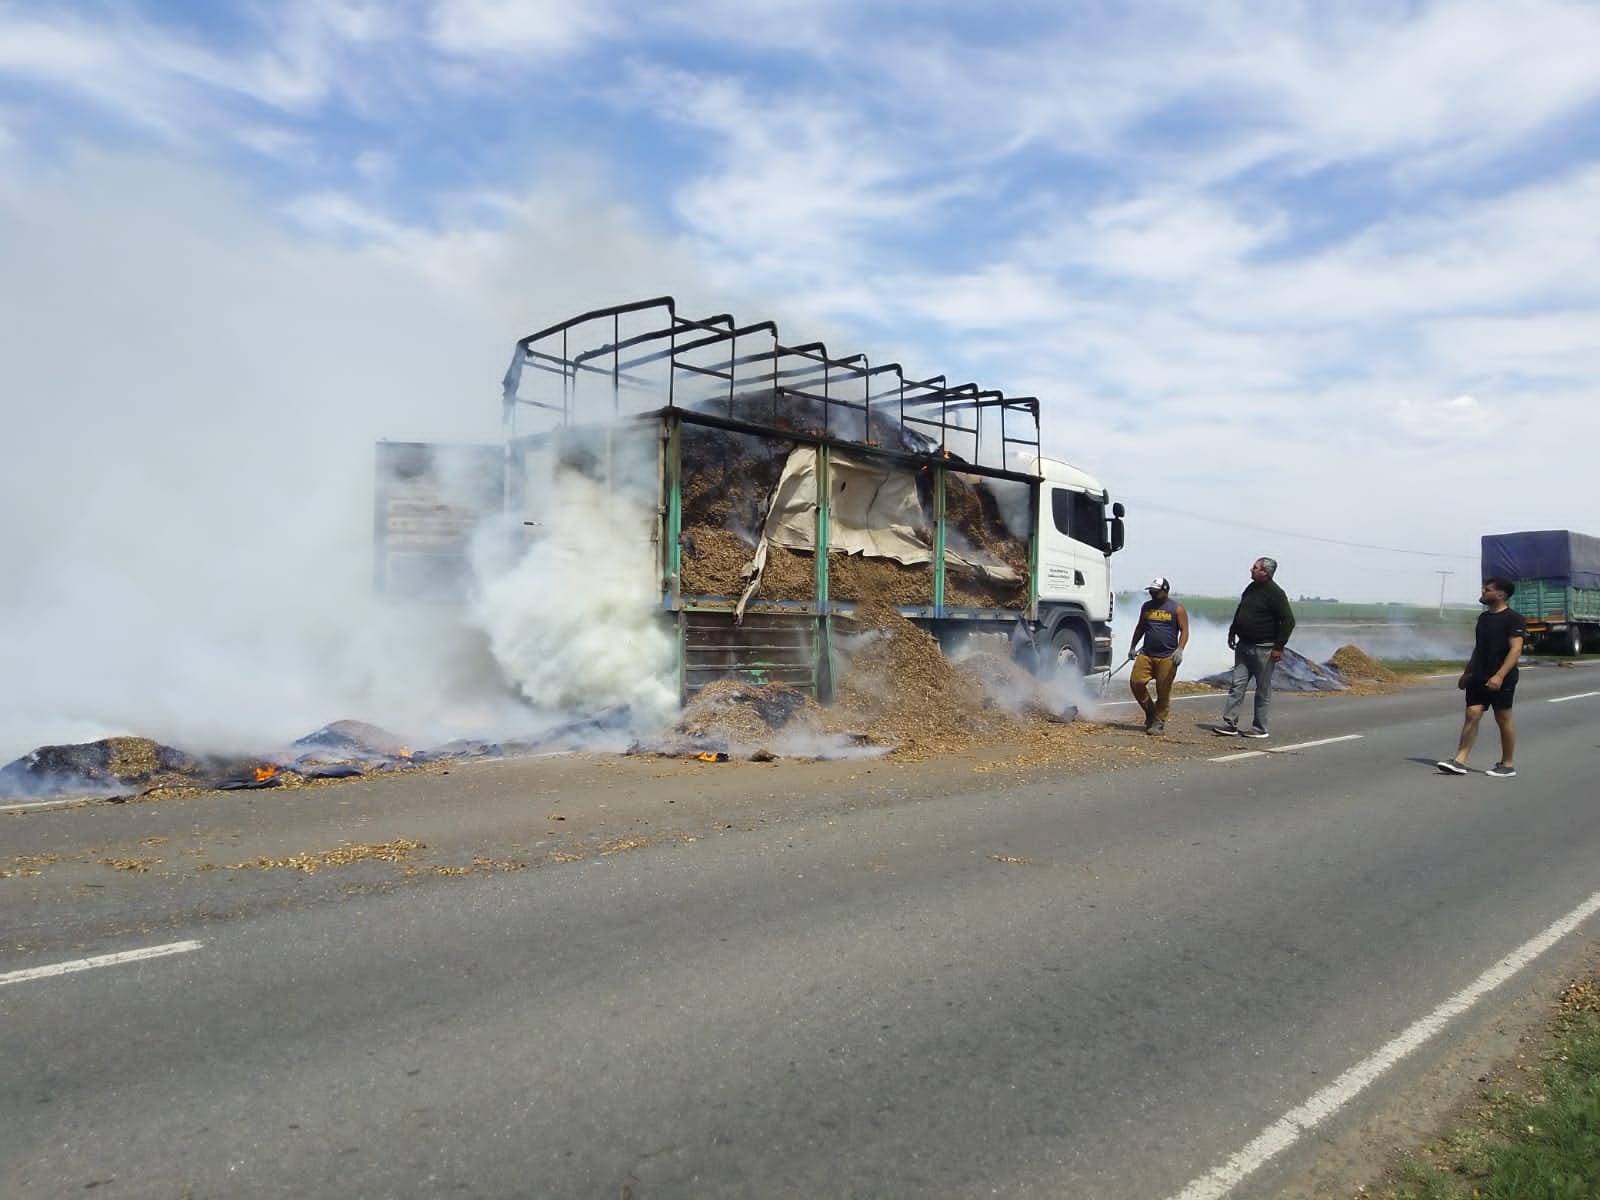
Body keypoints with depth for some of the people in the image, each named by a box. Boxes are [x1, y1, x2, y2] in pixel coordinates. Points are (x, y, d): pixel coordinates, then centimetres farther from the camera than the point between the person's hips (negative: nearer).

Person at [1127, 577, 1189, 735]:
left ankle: (1159, 722, 9)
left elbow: (1184, 631, -4)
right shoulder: (1147, 606, 13)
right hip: (1146, 655, 4)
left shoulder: (1177, 609, -1)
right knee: (1136, 682, -7)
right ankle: (1150, 711, 13)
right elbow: (1140, 628, 24)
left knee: (1163, 691, -1)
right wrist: (1133, 646, 21)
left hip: (1167, 658, -4)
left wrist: (1180, 649, -18)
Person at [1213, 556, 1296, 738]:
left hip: (1263, 649, -8)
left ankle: (1259, 728, 10)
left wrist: (1279, 646, -18)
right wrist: (1232, 633, 19)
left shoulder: (1275, 593, -13)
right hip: (1244, 646, 8)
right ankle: (1230, 724, 4)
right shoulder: (1251, 589, 11)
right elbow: (1239, 612, 25)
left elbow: (1288, 621, -15)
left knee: (1263, 690, 3)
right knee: (1236, 685, 3)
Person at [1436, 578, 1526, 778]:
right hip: (1478, 677, 7)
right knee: (1472, 715, -1)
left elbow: (1516, 649, -17)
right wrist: (1467, 673, 20)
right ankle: (1460, 761, -6)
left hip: (1501, 679, -7)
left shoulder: (1513, 618, -9)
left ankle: (1508, 764, 15)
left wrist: (1500, 675, -27)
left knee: (1503, 719, 3)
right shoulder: (1483, 617, 14)